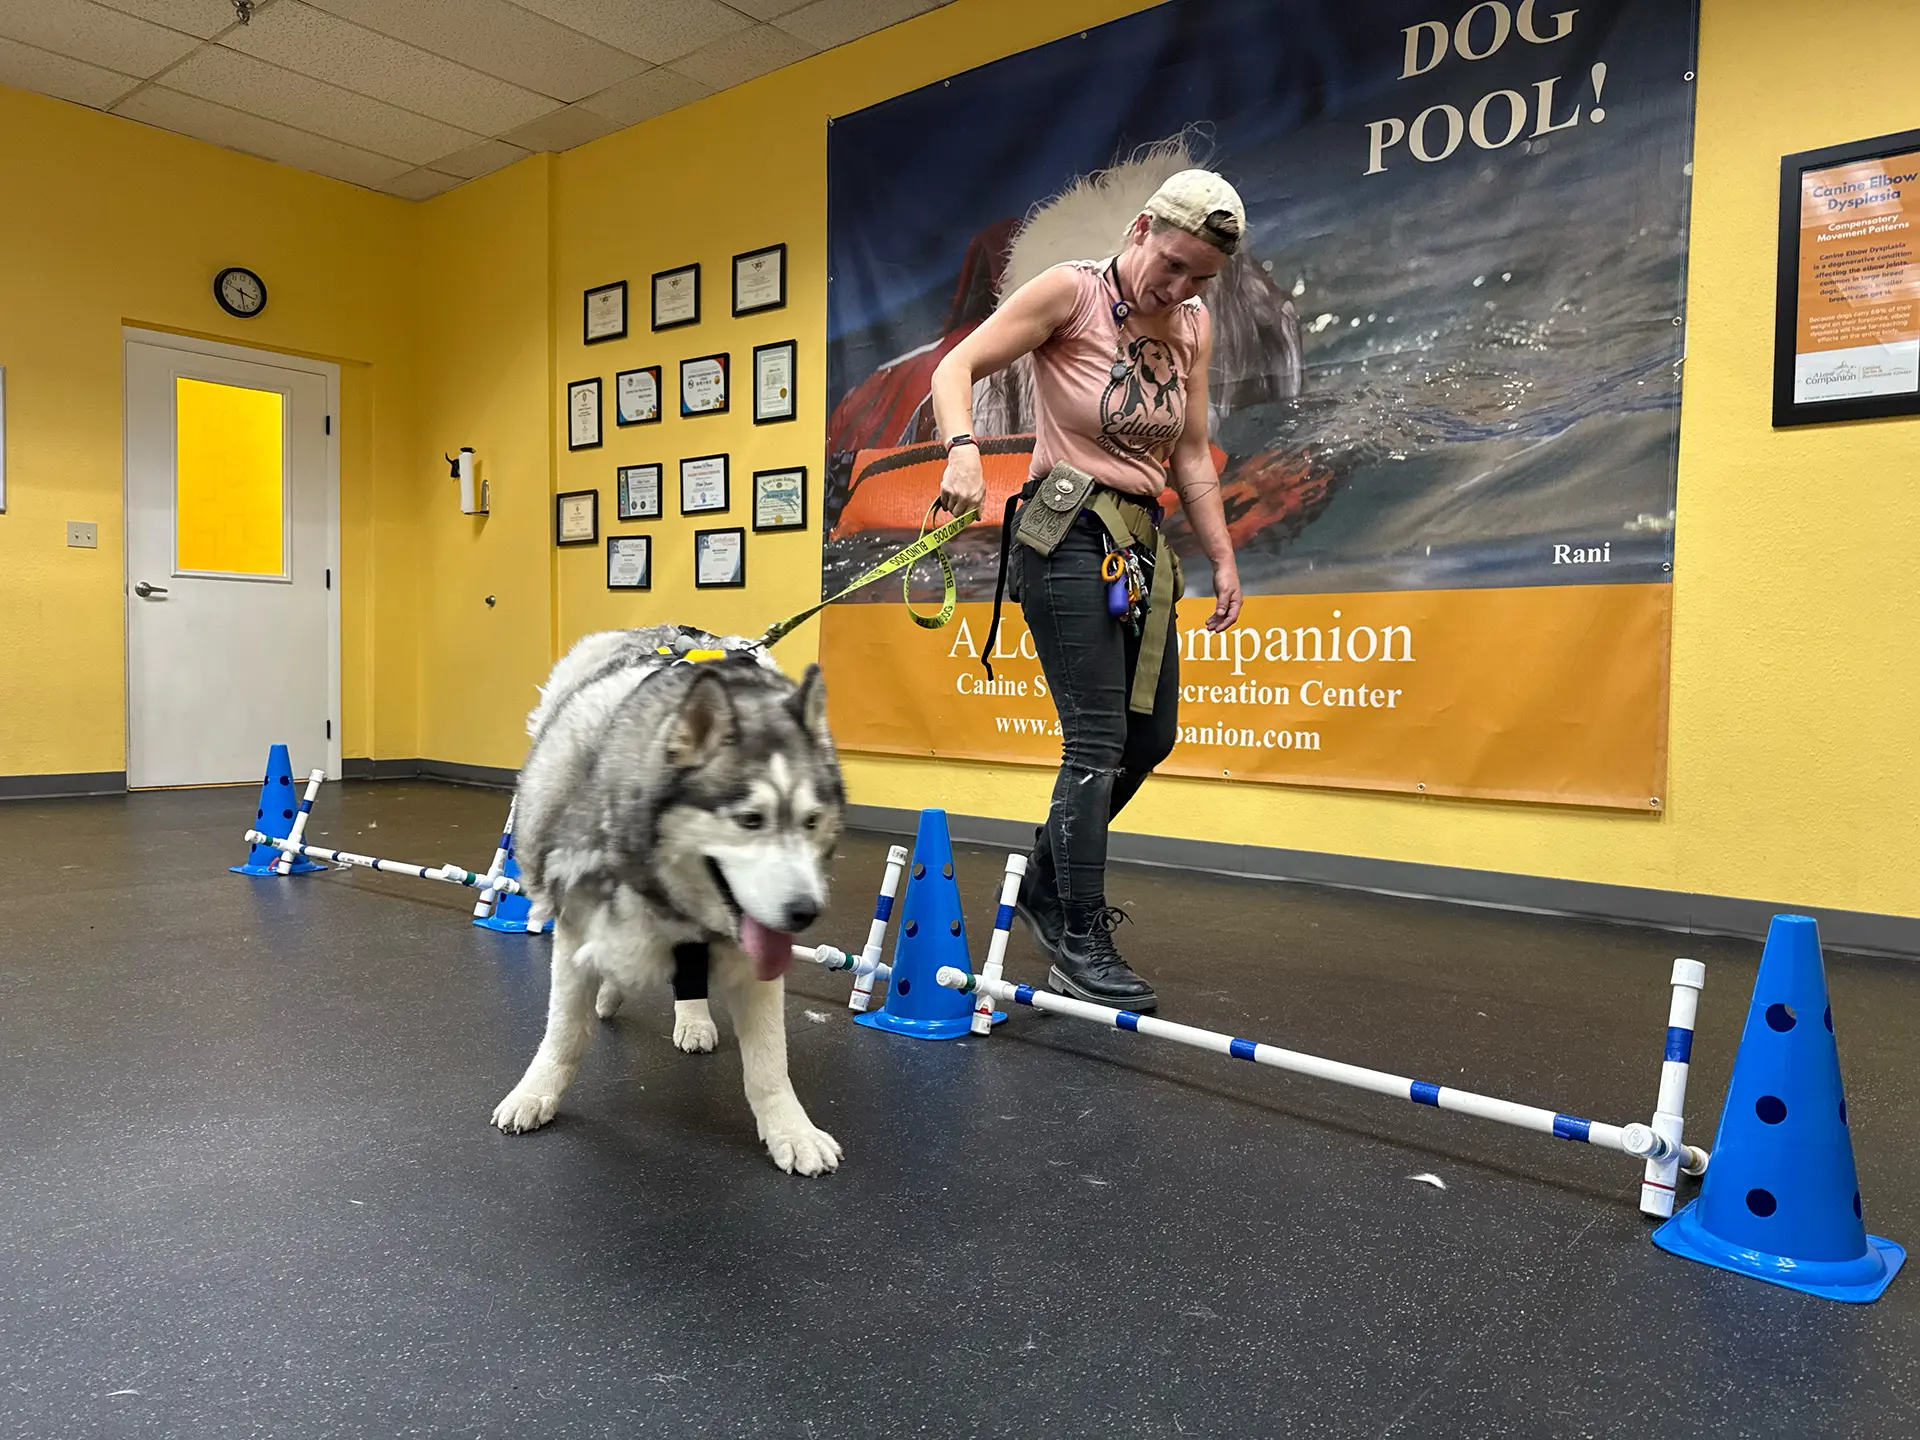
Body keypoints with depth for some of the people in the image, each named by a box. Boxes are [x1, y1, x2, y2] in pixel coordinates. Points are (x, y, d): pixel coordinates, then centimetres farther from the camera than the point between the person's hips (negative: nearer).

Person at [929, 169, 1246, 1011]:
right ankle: (1078, 945, 1)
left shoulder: (1193, 326, 9)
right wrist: (963, 450, -31)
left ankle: (1046, 883, 30)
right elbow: (955, 370, -12)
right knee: (1098, 741, -11)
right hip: (1067, 533, -7)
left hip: (1141, 540, 7)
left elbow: (1191, 456, 12)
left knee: (1153, 735, 11)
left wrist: (1223, 558, 9)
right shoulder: (1072, 291, -8)